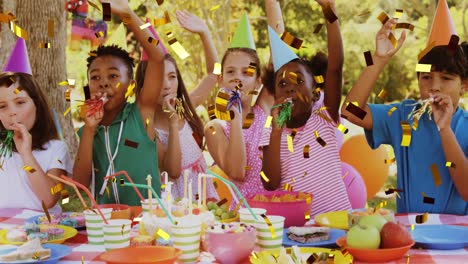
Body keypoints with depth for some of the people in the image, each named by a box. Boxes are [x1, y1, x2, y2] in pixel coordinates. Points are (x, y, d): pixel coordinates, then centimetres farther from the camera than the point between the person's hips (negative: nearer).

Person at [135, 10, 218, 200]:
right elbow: (172, 171, -17)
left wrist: (204, 32, 4)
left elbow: (213, 73, 13)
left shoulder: (184, 109, 5)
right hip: (176, 201, -5)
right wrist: (173, 122, -22)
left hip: (205, 194, 5)